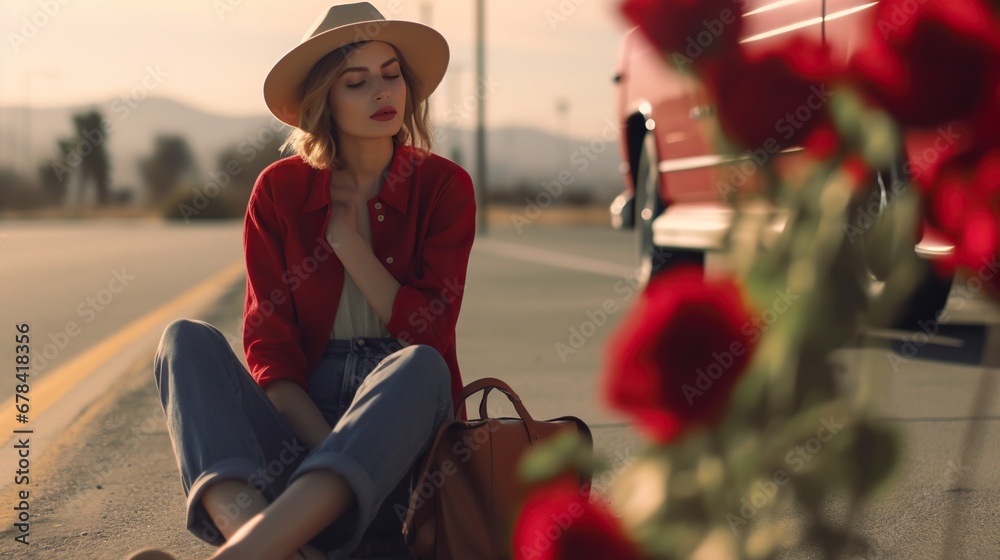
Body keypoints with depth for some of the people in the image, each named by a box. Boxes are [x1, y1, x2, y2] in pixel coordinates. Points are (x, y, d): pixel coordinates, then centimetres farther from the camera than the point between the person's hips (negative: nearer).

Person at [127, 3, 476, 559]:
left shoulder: (442, 186, 1)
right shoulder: (280, 190, 4)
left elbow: (426, 332, -7)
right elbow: (269, 343, -3)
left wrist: (346, 239, -7)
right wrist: (327, 446, -19)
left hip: (405, 425, -1)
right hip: (299, 422, 2)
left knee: (420, 366, -35)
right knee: (188, 338, -22)